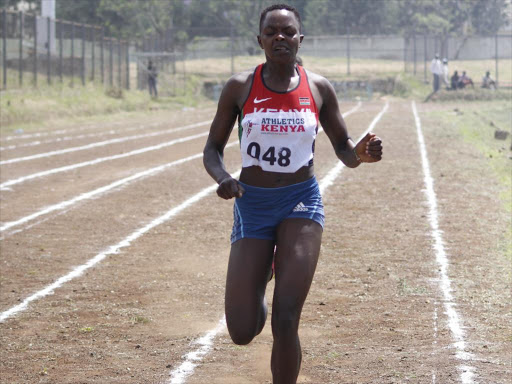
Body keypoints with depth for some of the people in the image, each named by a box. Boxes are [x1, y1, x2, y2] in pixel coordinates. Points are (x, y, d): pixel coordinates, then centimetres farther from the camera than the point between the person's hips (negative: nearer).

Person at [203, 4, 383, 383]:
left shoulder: (319, 88, 0)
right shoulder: (240, 87, -3)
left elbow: (343, 149, 7)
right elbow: (213, 148, 4)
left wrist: (362, 153, -17)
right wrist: (222, 178, -18)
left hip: (301, 202, 0)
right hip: (252, 206, 1)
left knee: (285, 321, -15)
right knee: (242, 332, -2)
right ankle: (259, 283, 37)